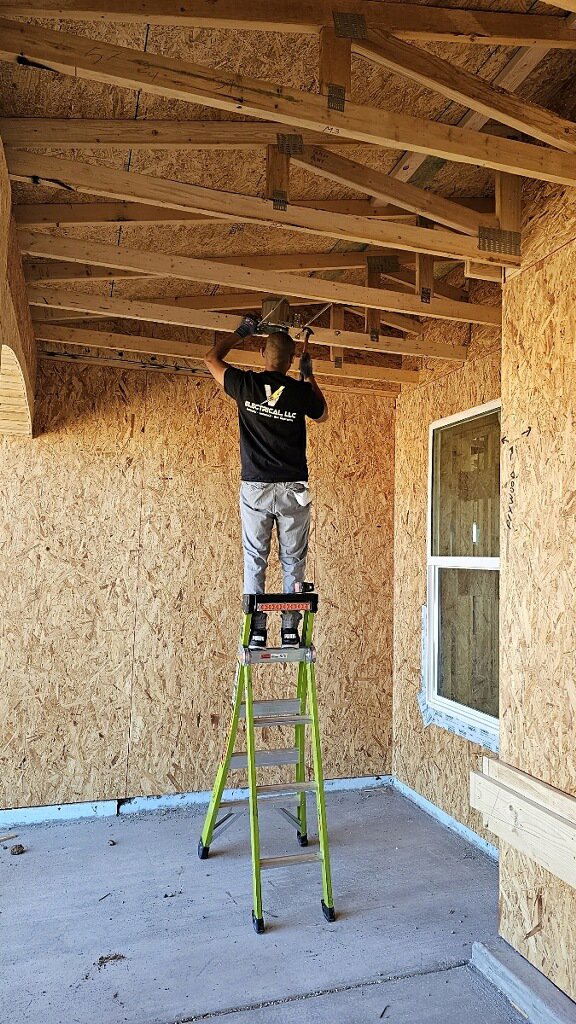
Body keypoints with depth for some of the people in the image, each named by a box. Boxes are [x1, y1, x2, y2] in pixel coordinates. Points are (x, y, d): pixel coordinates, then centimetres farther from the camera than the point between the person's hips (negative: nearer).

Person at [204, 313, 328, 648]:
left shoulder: (246, 384, -2)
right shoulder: (301, 392, -3)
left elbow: (212, 358, 17)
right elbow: (323, 415, 21)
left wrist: (242, 332, 25)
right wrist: (309, 376, 29)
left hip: (255, 489, 0)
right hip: (293, 490, 0)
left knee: (255, 561, 6)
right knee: (294, 562, 7)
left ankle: (257, 630, 3)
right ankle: (291, 629, 6)